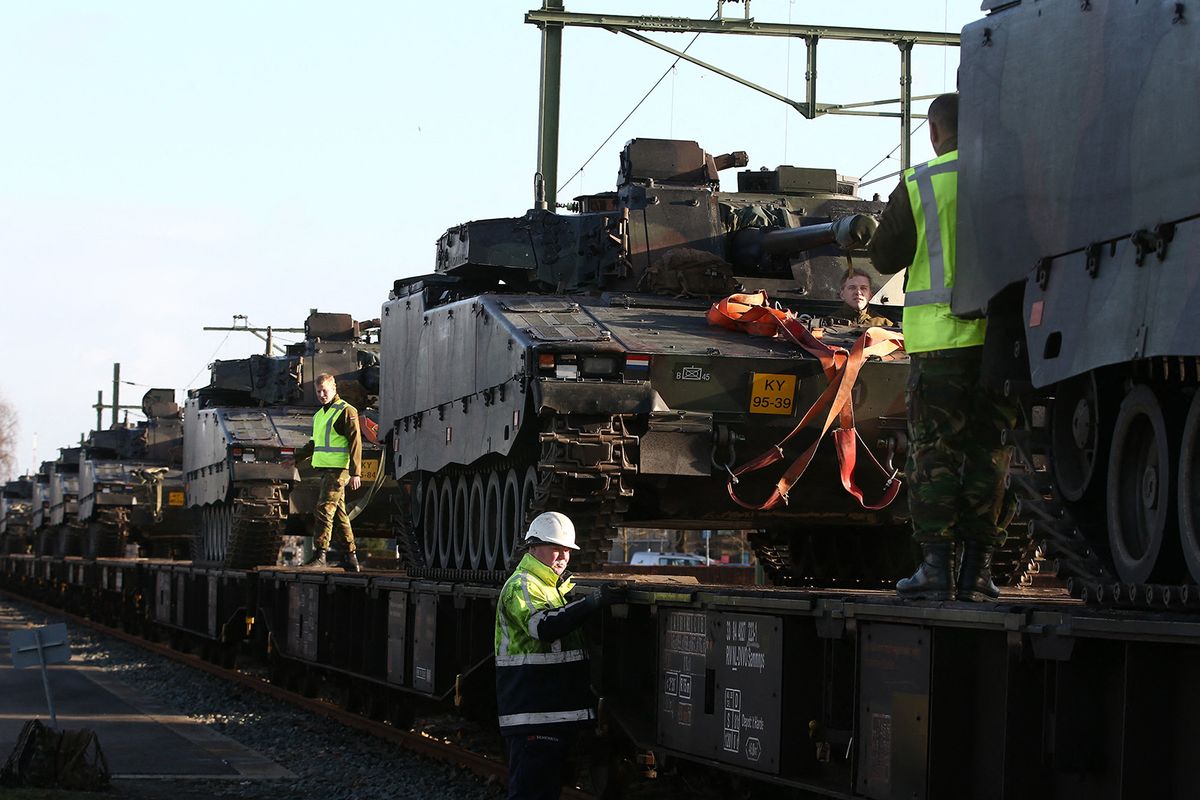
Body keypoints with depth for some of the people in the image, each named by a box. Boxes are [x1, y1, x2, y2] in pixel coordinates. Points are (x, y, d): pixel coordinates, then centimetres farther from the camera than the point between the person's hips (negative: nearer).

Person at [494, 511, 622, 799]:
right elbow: (544, 626, -28)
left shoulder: (557, 586, 23)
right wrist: (593, 601, -34)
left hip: (559, 710, 10)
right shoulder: (521, 586, -10)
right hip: (533, 714, -10)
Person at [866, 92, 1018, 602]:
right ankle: (976, 567, 6)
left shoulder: (919, 186, -2)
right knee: (988, 450, 8)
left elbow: (884, 257, 2)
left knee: (933, 450, 2)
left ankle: (936, 564, -4)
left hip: (941, 335, -2)